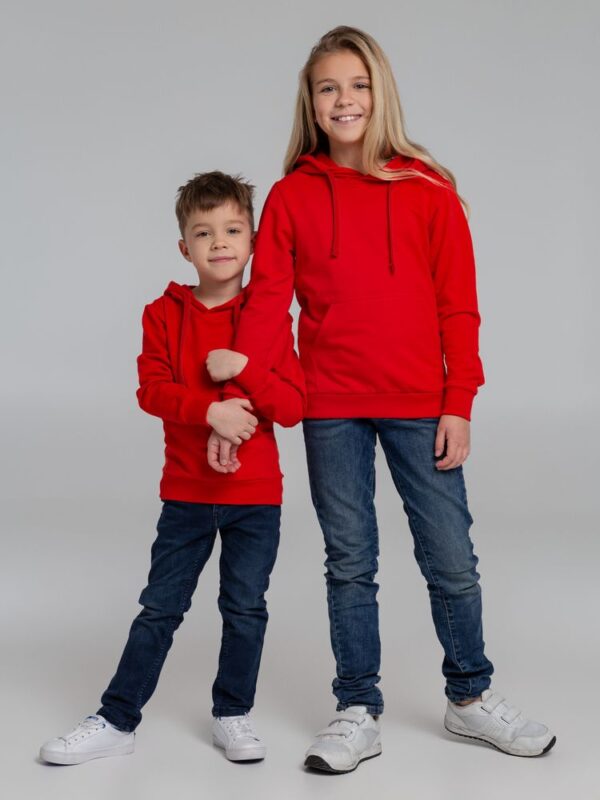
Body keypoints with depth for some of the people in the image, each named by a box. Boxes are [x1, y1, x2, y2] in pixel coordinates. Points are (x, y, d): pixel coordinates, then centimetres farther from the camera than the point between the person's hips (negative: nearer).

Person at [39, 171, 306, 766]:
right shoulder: (164, 313, 0)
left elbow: (293, 406, -8)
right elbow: (152, 389, -11)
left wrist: (243, 369, -24)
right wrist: (209, 410, -26)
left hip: (256, 497, 0)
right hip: (186, 494, 0)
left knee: (245, 609, 8)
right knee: (159, 609, 7)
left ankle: (233, 715, 26)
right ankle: (116, 721, 17)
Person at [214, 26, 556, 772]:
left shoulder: (428, 190, 0)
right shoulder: (292, 195, 2)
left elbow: (458, 306, 0)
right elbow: (265, 303, -3)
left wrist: (459, 404, -5)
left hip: (421, 406, 0)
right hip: (331, 409, 1)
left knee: (451, 558, 6)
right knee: (349, 563, 9)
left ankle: (470, 696, 27)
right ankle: (357, 712, 21)